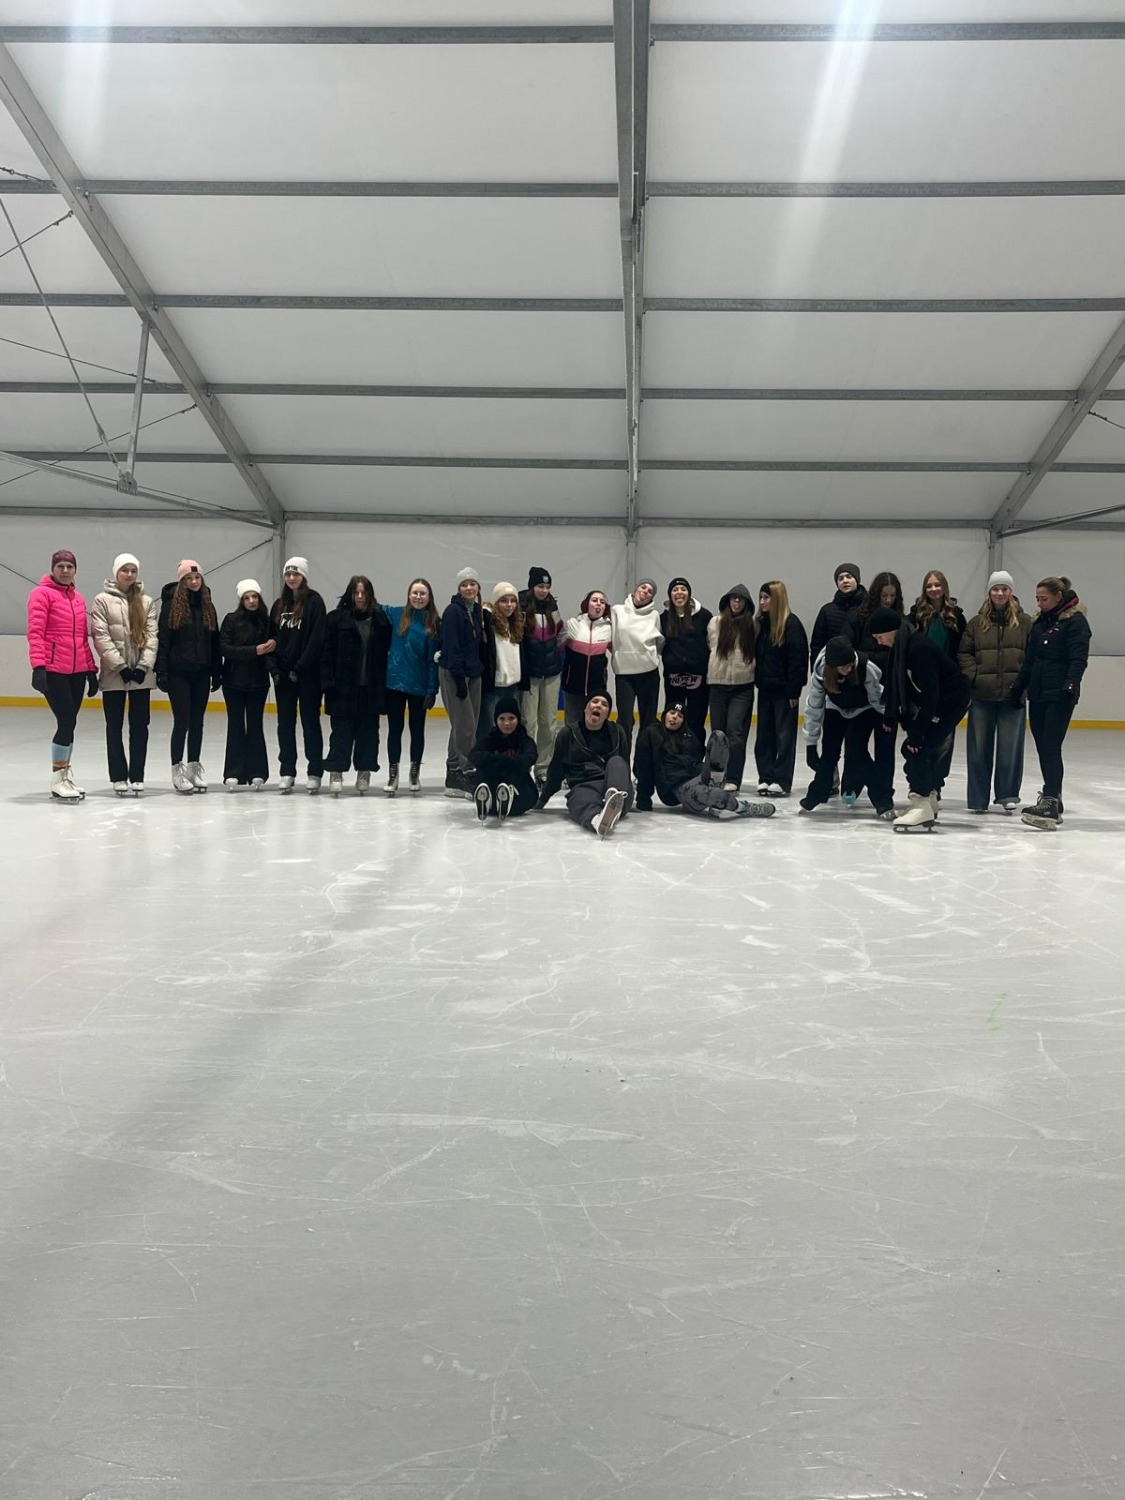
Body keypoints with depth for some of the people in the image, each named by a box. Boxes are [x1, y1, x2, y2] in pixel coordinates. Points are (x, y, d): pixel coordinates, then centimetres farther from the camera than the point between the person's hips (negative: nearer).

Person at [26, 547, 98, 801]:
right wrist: (38, 666, -20)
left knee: (69, 723, 9)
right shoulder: (42, 593, -3)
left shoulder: (78, 598, 16)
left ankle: (64, 777, 18)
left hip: (77, 672, 6)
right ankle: (58, 781, 0)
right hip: (53, 671, -6)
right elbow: (35, 633, -10)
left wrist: (91, 669, 16)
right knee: (67, 722, -10)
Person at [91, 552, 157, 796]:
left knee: (140, 725, 3)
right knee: (115, 726, 3)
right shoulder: (103, 600, 1)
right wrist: (120, 665, -12)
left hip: (142, 674, 2)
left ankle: (137, 776, 10)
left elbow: (151, 635, 3)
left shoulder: (146, 602, 9)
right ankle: (119, 777, 10)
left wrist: (144, 665, -9)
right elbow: (101, 636, -6)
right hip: (114, 674, -2)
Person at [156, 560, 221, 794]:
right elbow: (162, 640, -7)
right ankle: (177, 770, 7)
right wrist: (161, 672, -12)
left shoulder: (207, 606, 10)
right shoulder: (171, 605, -4)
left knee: (197, 722, 9)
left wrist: (217, 671, 8)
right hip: (178, 673, -4)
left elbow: (215, 641, 12)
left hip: (201, 673, 4)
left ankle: (194, 767, 19)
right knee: (182, 721, -4)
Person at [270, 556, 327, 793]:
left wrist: (300, 667, -15)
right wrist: (274, 668, 0)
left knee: (310, 721, 1)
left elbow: (317, 638, -12)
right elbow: (272, 638, 12)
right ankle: (287, 772, 14)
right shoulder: (279, 604, 12)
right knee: (285, 723, 7)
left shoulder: (314, 601, -5)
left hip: (308, 673, -5)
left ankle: (315, 773, 7)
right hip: (283, 674, 5)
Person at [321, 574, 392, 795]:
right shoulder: (337, 618, -1)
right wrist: (328, 681, -9)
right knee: (342, 730, 0)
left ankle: (364, 770, 18)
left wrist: (384, 681, 3)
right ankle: (336, 771, 7)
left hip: (372, 687, 2)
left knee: (368, 730, 8)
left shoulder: (380, 619, 4)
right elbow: (327, 652, -2)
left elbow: (387, 650, 9)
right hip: (344, 686, -2)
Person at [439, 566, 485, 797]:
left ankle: (461, 774, 15)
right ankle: (457, 777, -5)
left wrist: (482, 670, 13)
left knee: (469, 725, 8)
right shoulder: (453, 611, -10)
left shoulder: (476, 611, 14)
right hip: (454, 674, -8)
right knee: (465, 725, -10)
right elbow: (452, 647, -15)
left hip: (473, 673, 8)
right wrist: (459, 678, -19)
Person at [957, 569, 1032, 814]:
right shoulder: (976, 623, 8)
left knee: (1010, 747, 2)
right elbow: (964, 653, 8)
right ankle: (977, 798, 13)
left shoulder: (1025, 622, 5)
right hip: (982, 695, 1)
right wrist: (973, 676, -6)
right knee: (979, 748, 4)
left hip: (1012, 695, -1)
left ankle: (1008, 795, 15)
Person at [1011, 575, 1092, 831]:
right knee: (1043, 749, 8)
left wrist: (1071, 684, -27)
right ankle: (1053, 800, 15)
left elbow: (1079, 658, -14)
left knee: (1050, 748, -14)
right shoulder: (1040, 621, 17)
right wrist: (1019, 686, 19)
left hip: (1059, 697, -8)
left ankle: (1050, 804, -18)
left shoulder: (1075, 621, -6)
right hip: (1038, 695, 8)